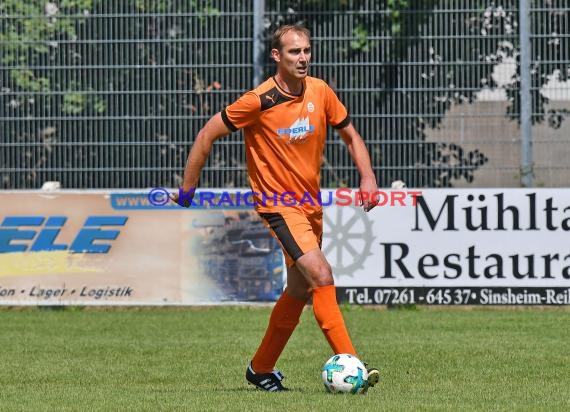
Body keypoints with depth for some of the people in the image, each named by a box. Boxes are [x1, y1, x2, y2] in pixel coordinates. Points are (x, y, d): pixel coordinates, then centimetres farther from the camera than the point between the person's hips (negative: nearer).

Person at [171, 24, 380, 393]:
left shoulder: (320, 92, -1)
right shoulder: (259, 101, -16)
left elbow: (350, 134, 14)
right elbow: (208, 134, -8)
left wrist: (367, 176, -2)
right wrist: (188, 189, -5)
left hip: (311, 203, 7)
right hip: (278, 204, -7)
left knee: (300, 289, 15)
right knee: (322, 276, -21)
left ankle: (261, 369, 30)